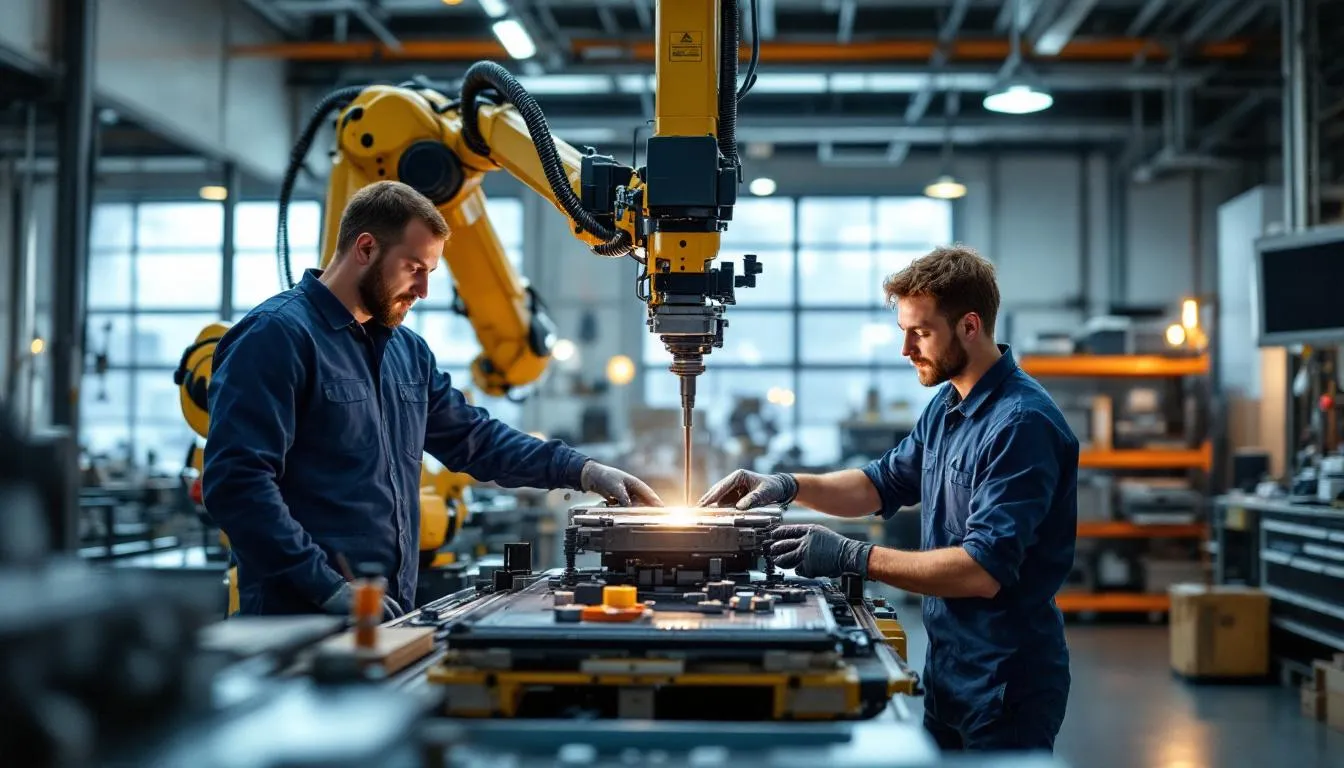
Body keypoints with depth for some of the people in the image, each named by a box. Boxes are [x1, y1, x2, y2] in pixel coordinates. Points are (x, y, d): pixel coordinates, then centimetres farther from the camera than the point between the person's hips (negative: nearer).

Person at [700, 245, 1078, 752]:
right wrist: (788, 486, 2)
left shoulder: (1021, 423, -23)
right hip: (947, 668, 9)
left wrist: (851, 557, -27)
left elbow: (984, 570, -28)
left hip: (1004, 681, -9)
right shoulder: (946, 405, 7)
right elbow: (884, 485, 17)